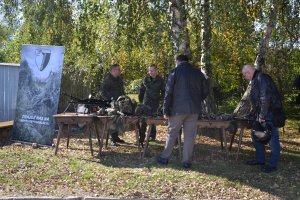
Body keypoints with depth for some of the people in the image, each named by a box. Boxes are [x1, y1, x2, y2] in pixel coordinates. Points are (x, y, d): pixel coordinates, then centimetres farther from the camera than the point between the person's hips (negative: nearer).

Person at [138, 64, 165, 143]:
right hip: (146, 102, 1)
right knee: (143, 120, -5)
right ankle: (141, 137, -1)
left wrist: (160, 99, -1)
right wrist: (141, 99, 8)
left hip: (155, 103, -1)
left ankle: (152, 136, 17)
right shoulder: (146, 79, 6)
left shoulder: (160, 80, 1)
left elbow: (164, 91, 9)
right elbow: (141, 90, 14)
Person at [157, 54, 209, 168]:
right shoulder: (198, 73, 9)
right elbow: (205, 91, 11)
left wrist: (166, 110, -2)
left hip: (178, 109, -3)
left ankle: (164, 158, 16)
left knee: (172, 133, 8)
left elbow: (168, 93, -6)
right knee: (190, 135, 6)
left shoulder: (175, 72, -3)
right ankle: (187, 161, 8)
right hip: (194, 109, 3)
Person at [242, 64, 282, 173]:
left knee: (273, 138, -3)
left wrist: (262, 116, -23)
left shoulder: (262, 78, -19)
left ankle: (273, 164, 3)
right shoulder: (255, 80, 15)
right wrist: (255, 113, 21)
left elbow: (265, 99, -25)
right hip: (261, 114, 11)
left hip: (270, 113, -11)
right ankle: (260, 159, 28)